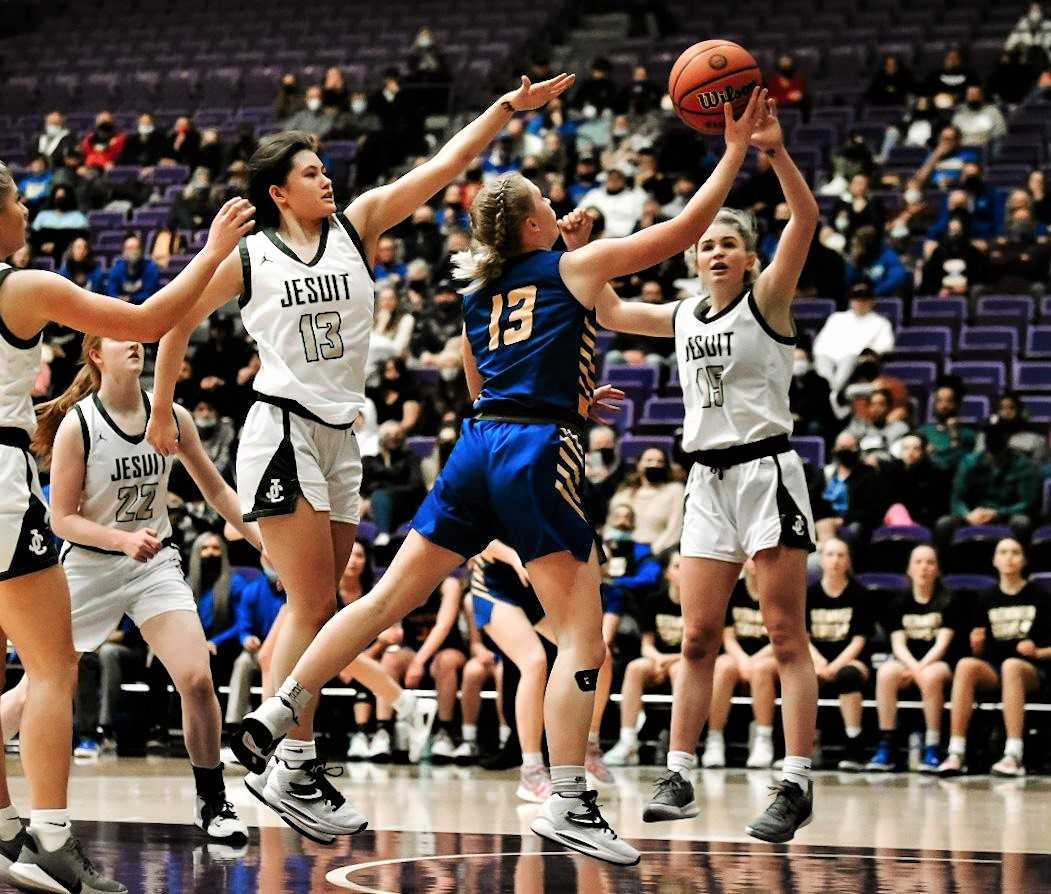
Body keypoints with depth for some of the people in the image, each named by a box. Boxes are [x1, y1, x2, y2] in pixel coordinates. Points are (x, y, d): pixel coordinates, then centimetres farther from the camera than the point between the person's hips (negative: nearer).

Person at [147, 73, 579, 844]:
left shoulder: (359, 226, 6)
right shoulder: (247, 259, -2)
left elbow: (447, 164, -1)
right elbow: (178, 322, 11)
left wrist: (508, 109, -9)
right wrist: (162, 413, 16)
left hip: (341, 436, 6)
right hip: (282, 432, -5)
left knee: (317, 608, 7)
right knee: (313, 605, -11)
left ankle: (278, 761, 15)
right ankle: (295, 768, -6)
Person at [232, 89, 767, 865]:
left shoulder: (481, 291, 20)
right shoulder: (576, 265, 4)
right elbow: (684, 230, 5)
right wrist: (736, 151, 13)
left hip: (478, 447, 6)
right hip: (538, 452, -6)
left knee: (387, 600, 11)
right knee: (582, 632, -3)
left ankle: (274, 716, 8)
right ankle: (568, 802, -9)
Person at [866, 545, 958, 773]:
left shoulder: (948, 602, 3)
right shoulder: (900, 604, 10)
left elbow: (942, 643, -6)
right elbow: (898, 644, 0)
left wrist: (921, 667, -21)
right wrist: (913, 667, -20)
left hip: (938, 663, -2)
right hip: (905, 661, 2)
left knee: (931, 676, -38)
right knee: (886, 672, -32)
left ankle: (932, 748, -32)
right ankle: (886, 746, -32)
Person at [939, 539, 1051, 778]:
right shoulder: (988, 600, 14)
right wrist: (976, 645, -5)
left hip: (1032, 670, -3)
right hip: (992, 669, 3)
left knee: (1011, 665, -39)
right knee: (965, 665, -31)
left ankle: (1014, 756, -45)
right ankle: (956, 753, -37)